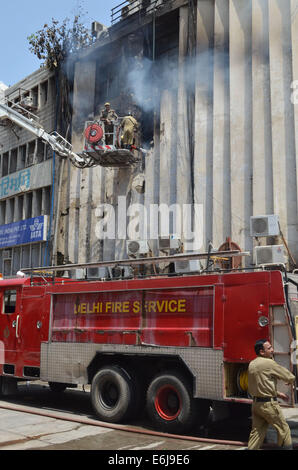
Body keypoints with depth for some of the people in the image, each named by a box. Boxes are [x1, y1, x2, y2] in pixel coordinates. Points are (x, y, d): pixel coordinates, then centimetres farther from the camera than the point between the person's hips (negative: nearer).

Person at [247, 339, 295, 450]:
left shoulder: (252, 364, 9)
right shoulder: (269, 363, -16)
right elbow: (290, 378, -7)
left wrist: (278, 394, 21)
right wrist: (289, 380, 16)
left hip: (255, 403, 8)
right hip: (268, 404, -8)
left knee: (257, 432, 13)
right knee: (284, 430, 9)